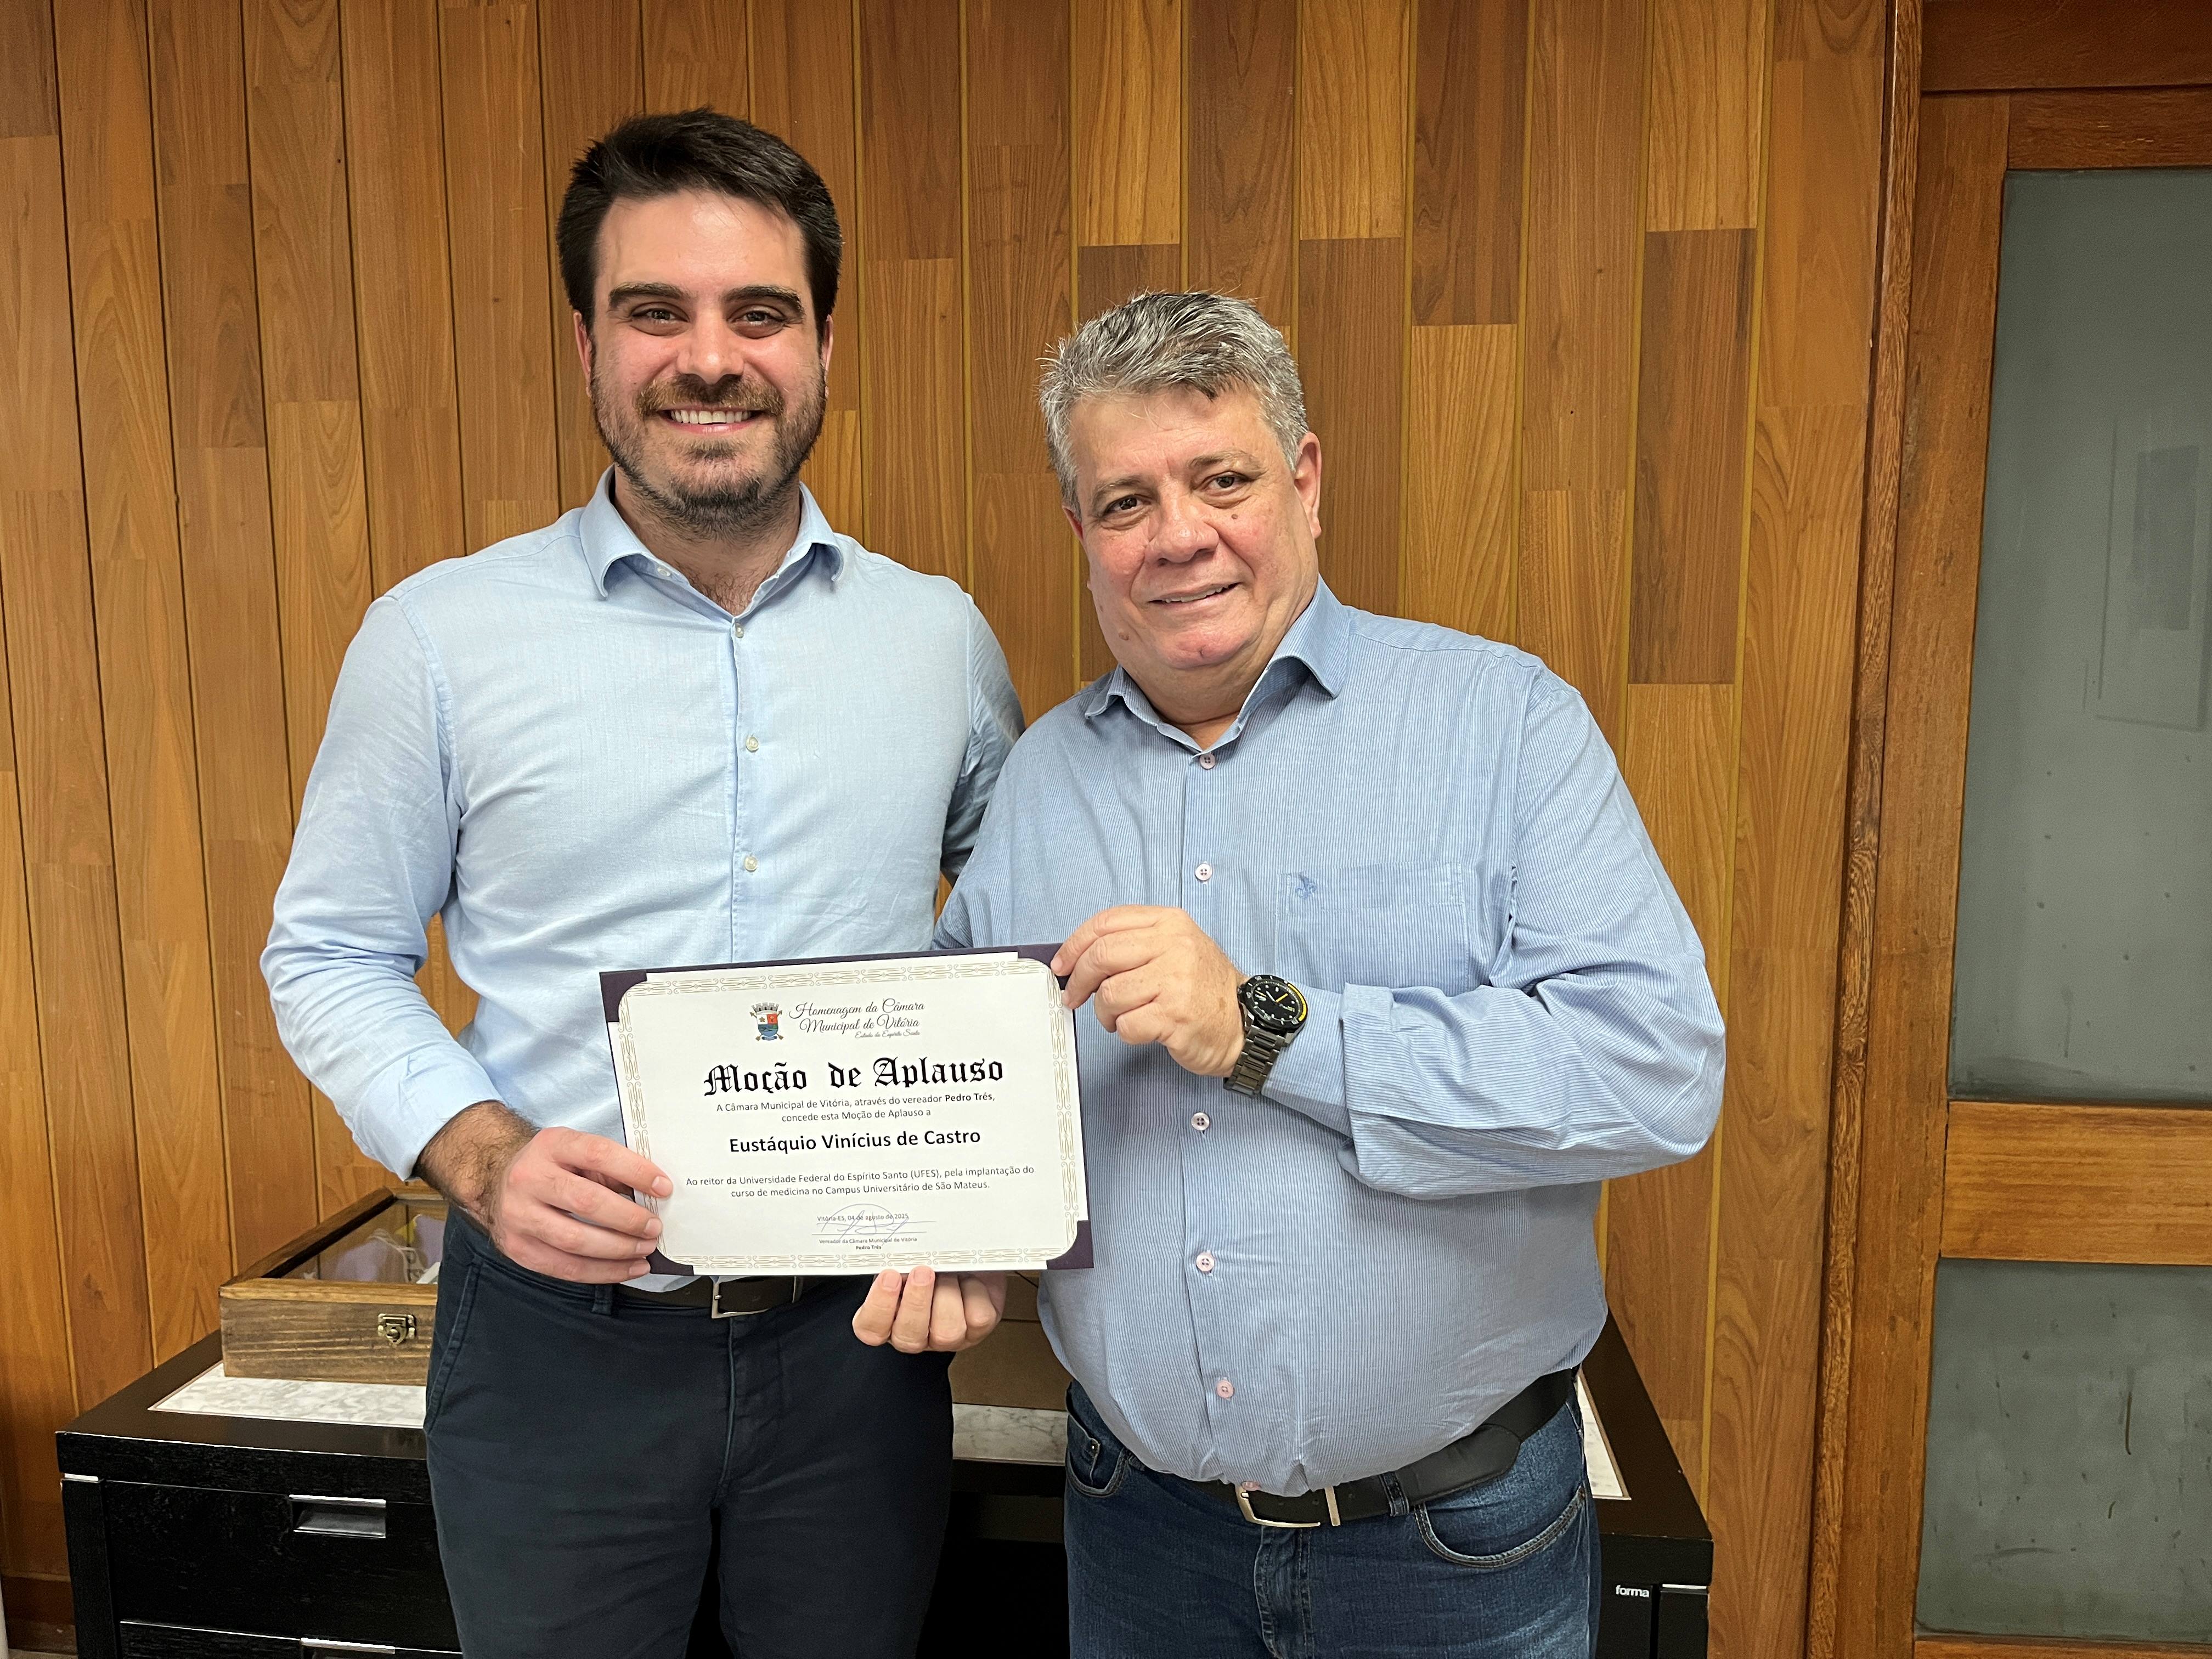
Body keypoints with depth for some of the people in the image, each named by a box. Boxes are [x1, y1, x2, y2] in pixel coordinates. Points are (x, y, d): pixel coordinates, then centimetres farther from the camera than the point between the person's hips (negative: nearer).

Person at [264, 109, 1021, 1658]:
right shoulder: (440, 634, -6)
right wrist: (480, 1156, -15)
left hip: (862, 1337, 2)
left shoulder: (939, 632, 0)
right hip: (560, 1342, -1)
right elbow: (332, 957, 1)